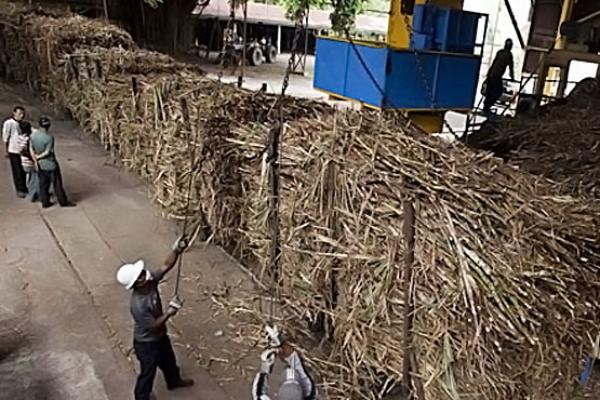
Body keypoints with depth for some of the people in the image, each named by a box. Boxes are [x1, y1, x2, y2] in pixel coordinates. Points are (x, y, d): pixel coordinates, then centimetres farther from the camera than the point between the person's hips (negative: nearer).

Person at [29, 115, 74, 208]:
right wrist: (38, 157, -5)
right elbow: (47, 152, -20)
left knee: (43, 184, 16)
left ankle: (45, 202, 26)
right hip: (50, 165, -6)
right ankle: (63, 202, 19)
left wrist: (35, 160, 2)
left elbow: (31, 149, 1)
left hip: (40, 165, 6)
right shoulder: (49, 137, -24)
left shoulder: (33, 135, -4)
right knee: (57, 184, 7)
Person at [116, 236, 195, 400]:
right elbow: (153, 325, -28)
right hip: (146, 342, -8)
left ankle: (174, 381, 60)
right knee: (148, 372, 16)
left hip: (160, 336, 8)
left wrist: (177, 251, -34)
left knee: (168, 360, 32)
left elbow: (167, 266, -17)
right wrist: (170, 311, -26)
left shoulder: (150, 281, -19)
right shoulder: (138, 305, -39)